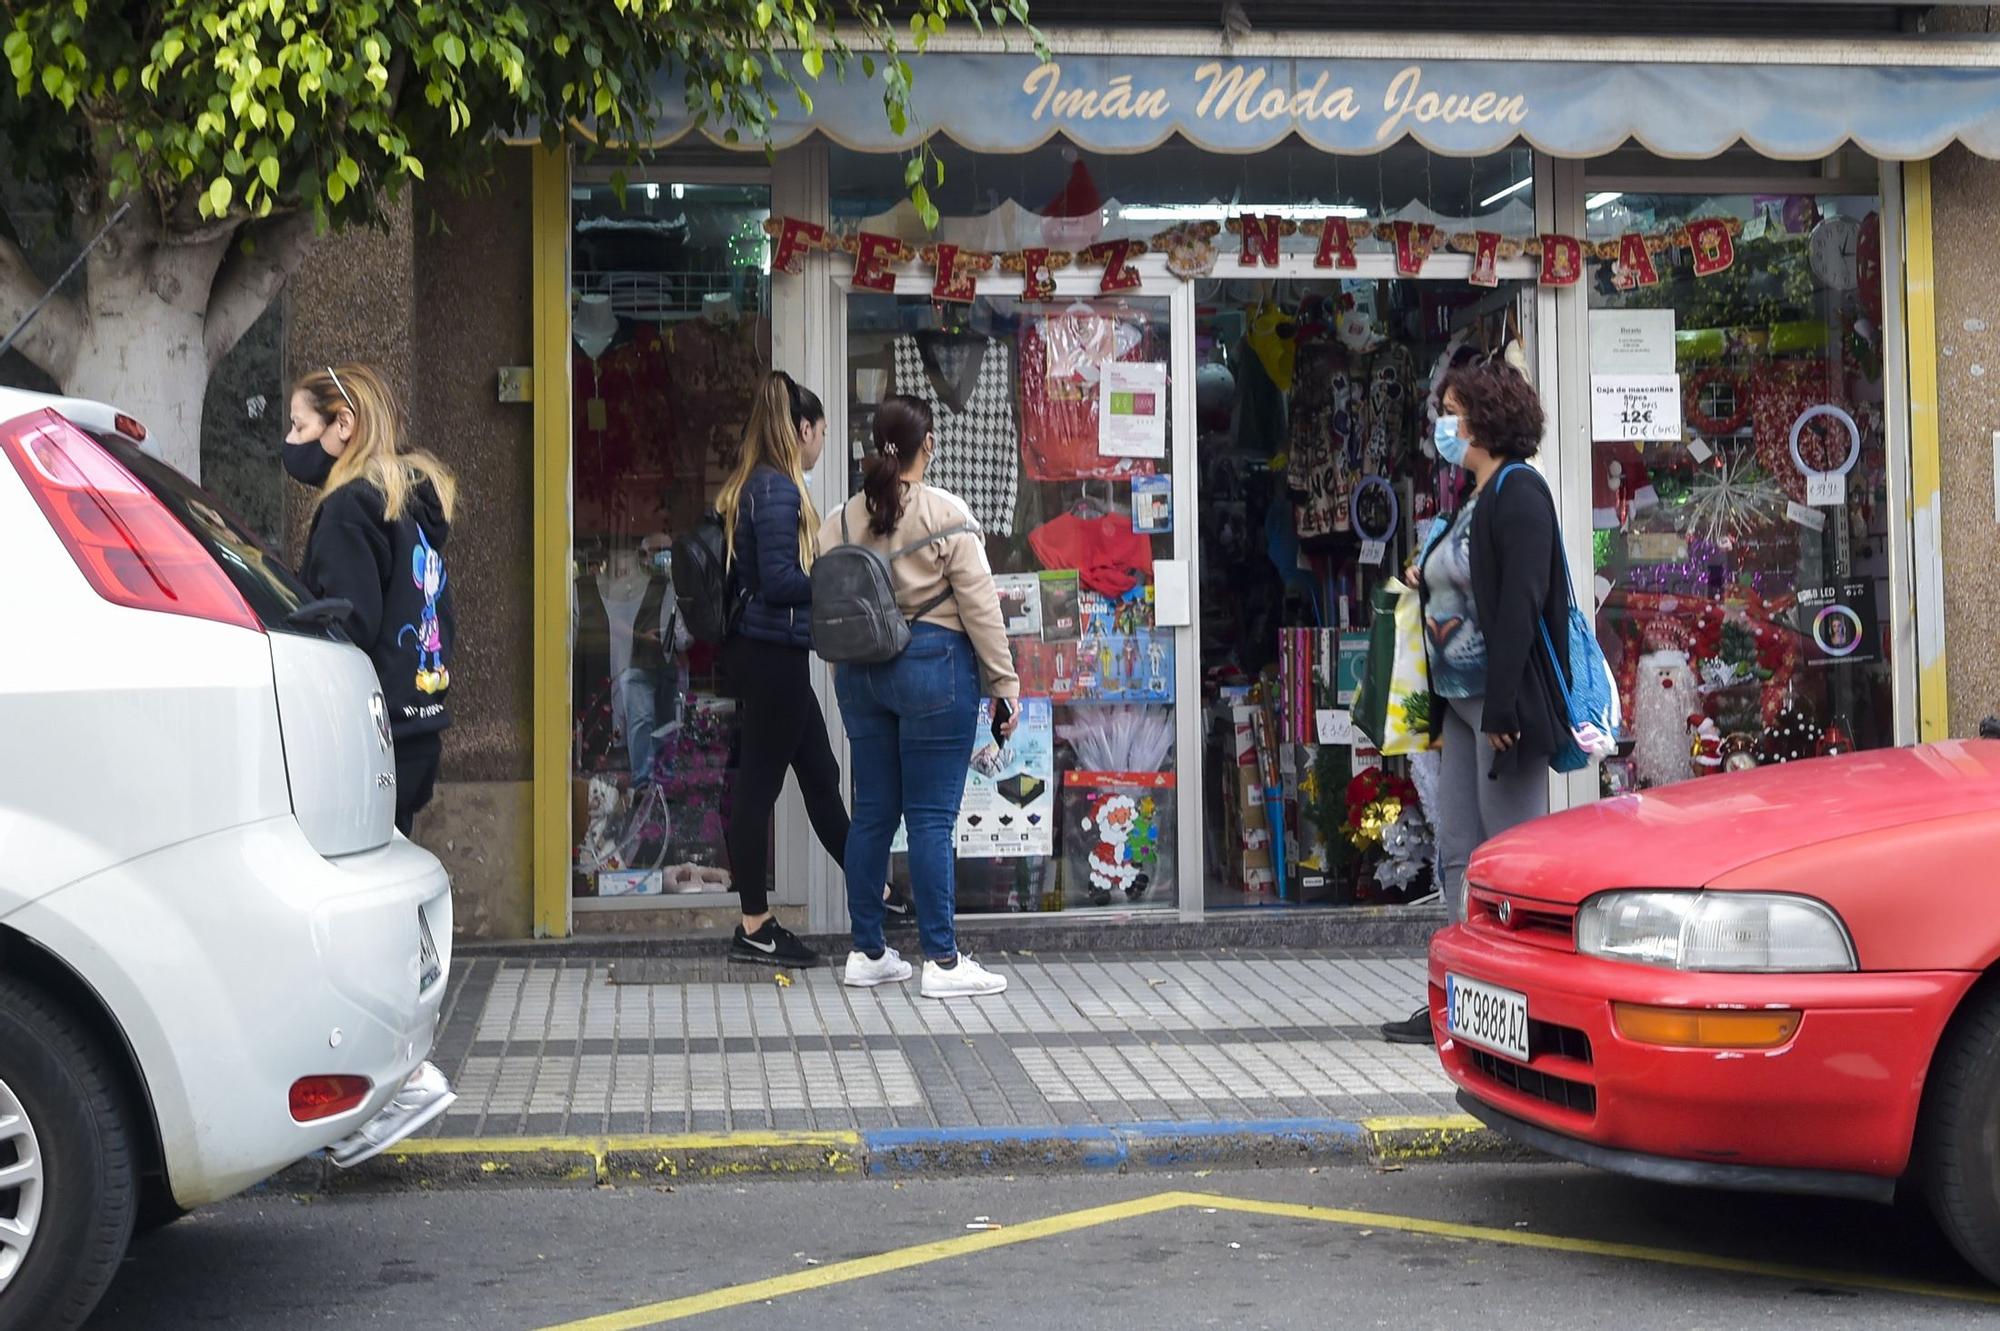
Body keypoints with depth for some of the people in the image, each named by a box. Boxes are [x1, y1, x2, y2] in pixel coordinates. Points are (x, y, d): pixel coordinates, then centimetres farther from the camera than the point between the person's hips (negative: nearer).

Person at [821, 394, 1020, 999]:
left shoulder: (840, 521, 6)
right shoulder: (946, 514, -9)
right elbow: (980, 606, -9)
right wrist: (1004, 684, -3)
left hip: (861, 671, 6)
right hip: (933, 665, -5)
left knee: (872, 813, 12)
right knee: (932, 818, -3)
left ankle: (867, 952, 18)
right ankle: (941, 961, 0)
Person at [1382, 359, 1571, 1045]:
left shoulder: (1519, 492, -12)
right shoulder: (1476, 500, 17)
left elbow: (1522, 602, -20)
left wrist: (1502, 708, -24)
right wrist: (1427, 580, 6)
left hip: (1503, 702, -10)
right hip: (1463, 702, 10)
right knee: (1458, 858, 10)